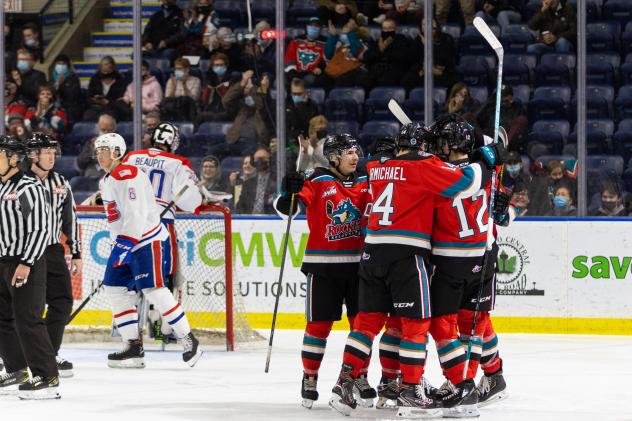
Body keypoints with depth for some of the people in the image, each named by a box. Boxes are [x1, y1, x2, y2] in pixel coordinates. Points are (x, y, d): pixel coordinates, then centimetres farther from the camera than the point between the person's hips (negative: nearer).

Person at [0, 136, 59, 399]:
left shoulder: (28, 189, -13)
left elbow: (40, 229, -18)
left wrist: (26, 264, -22)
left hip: (28, 263, -9)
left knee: (27, 320, -14)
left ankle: (48, 379, -12)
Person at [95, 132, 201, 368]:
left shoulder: (128, 176, -17)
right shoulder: (105, 182, 16)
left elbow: (137, 214, -25)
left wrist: (125, 244, -28)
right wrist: (117, 245, 23)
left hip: (148, 240, -11)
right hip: (124, 242, 11)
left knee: (154, 291, -15)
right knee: (114, 289, 5)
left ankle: (188, 340, -6)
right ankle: (134, 347, 8)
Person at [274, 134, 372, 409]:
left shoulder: (365, 183, 8)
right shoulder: (317, 182, -7)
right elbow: (285, 209, -12)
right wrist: (289, 192, -33)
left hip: (358, 263, 4)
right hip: (323, 265, -4)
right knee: (319, 323, -1)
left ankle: (360, 377, 18)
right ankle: (309, 379, 9)